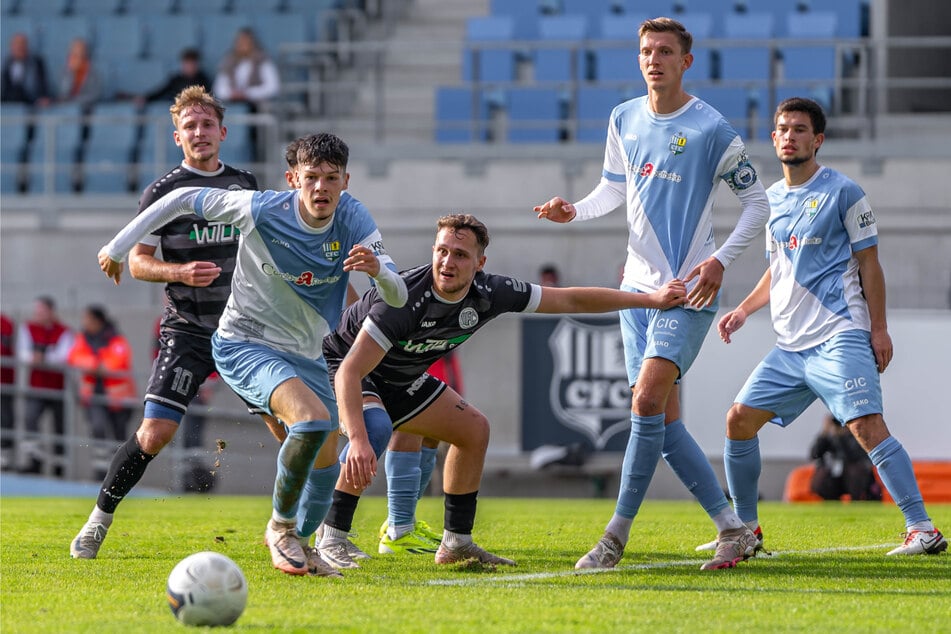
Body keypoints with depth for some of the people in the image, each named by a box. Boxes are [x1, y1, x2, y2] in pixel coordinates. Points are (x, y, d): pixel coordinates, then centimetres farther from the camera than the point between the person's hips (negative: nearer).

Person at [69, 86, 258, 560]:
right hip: (187, 329, -4)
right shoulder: (163, 191, -2)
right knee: (155, 433, -13)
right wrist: (180, 273, -19)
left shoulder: (245, 185, 10)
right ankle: (99, 519, 5)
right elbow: (137, 262, -3)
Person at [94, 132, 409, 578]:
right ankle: (281, 526, -10)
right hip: (244, 345, -6)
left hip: (305, 356, 6)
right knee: (314, 419, -29)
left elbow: (397, 298, -14)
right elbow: (185, 199, -8)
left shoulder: (353, 220, -12)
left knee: (325, 462, 11)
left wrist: (379, 270, -38)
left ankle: (296, 545, 36)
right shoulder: (262, 210, -21)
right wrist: (119, 245, -4)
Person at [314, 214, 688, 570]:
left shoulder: (488, 294, -16)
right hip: (341, 363, -8)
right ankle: (332, 540, -29)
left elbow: (569, 300, -3)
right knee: (374, 426, -36)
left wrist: (651, 299, -2)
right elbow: (350, 371, -42)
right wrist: (359, 440, -55)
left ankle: (456, 542, 18)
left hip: (398, 379, 8)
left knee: (473, 429, 9)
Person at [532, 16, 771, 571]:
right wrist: (575, 211, 2)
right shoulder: (624, 120, 8)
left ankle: (616, 536, -11)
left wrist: (720, 260, -12)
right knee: (665, 421, 4)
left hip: (689, 291, -6)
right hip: (638, 286, 6)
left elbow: (757, 202, -1)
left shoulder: (712, 129, -8)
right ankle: (735, 531, 12)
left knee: (648, 404, -18)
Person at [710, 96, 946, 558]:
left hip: (839, 337, -7)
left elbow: (868, 262, -2)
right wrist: (744, 309, 12)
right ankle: (745, 529, 15)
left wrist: (879, 328, -7)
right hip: (788, 344, 7)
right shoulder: (771, 199, 16)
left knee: (866, 425, -19)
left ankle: (922, 530, -19)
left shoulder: (842, 192, -3)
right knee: (740, 419, 3)